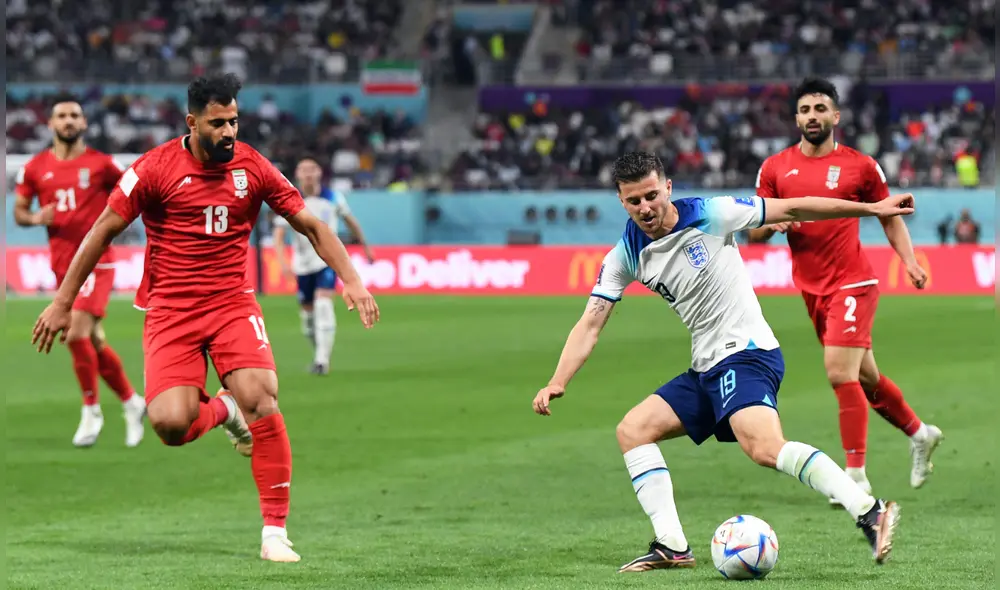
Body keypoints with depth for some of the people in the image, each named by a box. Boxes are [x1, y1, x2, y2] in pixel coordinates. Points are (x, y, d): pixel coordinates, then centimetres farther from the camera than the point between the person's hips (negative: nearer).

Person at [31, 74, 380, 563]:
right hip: (170, 311, -1)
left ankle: (275, 532, -15)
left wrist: (351, 280, -3)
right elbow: (103, 231, 0)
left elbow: (310, 225, 9)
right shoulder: (156, 168, -7)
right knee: (170, 423, -19)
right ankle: (222, 411, 19)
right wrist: (62, 304, 1)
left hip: (233, 303, 1)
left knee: (259, 396, -23)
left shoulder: (252, 167, 0)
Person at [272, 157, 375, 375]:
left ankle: (322, 360, -21)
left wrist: (365, 247, 20)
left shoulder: (333, 198, -4)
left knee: (323, 306, -20)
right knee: (308, 312, 7)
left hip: (328, 260, -2)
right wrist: (283, 262, -28)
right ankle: (319, 352, 32)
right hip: (303, 265, 2)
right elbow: (278, 235, -12)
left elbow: (350, 220, 12)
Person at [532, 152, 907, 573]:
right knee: (632, 430, 2)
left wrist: (872, 208, -3)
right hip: (706, 369, 7)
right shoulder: (626, 256, 4)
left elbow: (791, 209, -3)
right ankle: (672, 546, -1)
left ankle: (869, 513, -34)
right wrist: (558, 383, -13)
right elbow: (590, 325, 2)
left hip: (746, 353, -7)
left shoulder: (709, 216, -9)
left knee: (765, 448, -30)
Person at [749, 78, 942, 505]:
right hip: (812, 290, 5)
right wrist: (772, 223, -14)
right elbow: (754, 233, 7)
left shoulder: (860, 166, -3)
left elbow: (890, 217, 8)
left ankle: (856, 476, -12)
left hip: (852, 284, -5)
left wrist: (909, 261, -5)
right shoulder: (775, 168, 5)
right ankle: (919, 433, 39)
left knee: (840, 374, -18)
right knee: (864, 377, 16)